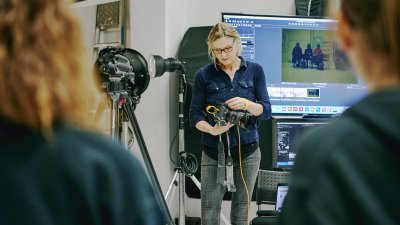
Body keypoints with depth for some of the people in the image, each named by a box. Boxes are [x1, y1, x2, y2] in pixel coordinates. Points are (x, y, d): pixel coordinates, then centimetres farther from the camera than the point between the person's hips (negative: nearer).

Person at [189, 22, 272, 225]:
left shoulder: (254, 70, 2)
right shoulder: (204, 75, -1)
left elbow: (266, 111, 0)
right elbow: (195, 116, -1)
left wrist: (246, 104, -20)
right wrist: (212, 130, -20)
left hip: (247, 151, 1)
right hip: (214, 152, -1)